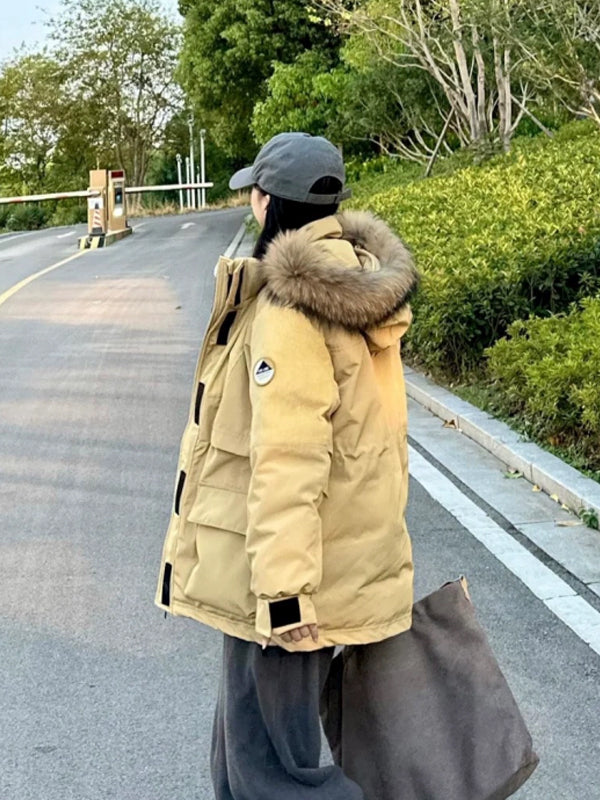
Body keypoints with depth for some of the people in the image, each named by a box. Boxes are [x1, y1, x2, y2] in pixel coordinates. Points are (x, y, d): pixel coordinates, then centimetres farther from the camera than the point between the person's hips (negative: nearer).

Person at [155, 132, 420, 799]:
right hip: (346, 561, 10)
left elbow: (286, 462, -25)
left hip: (286, 576, -10)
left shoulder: (289, 311, -21)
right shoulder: (358, 290, 8)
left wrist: (282, 592, -22)